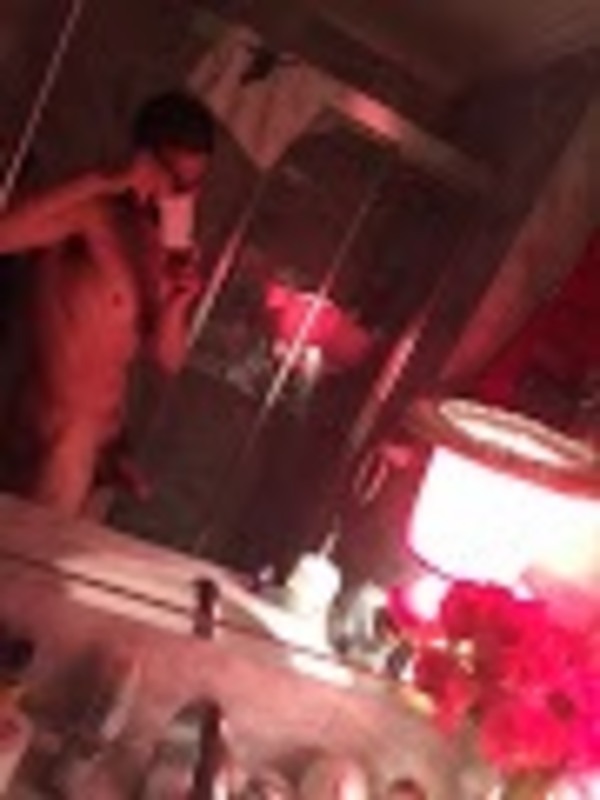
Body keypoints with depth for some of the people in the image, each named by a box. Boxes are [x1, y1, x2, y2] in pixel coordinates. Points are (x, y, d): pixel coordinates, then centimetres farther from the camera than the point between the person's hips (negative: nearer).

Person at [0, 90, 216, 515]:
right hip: (51, 429, -6)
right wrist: (101, 182, -30)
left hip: (103, 433, 6)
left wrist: (175, 306, -14)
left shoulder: (173, 248, 6)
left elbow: (167, 360, 6)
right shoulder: (91, 213, -14)